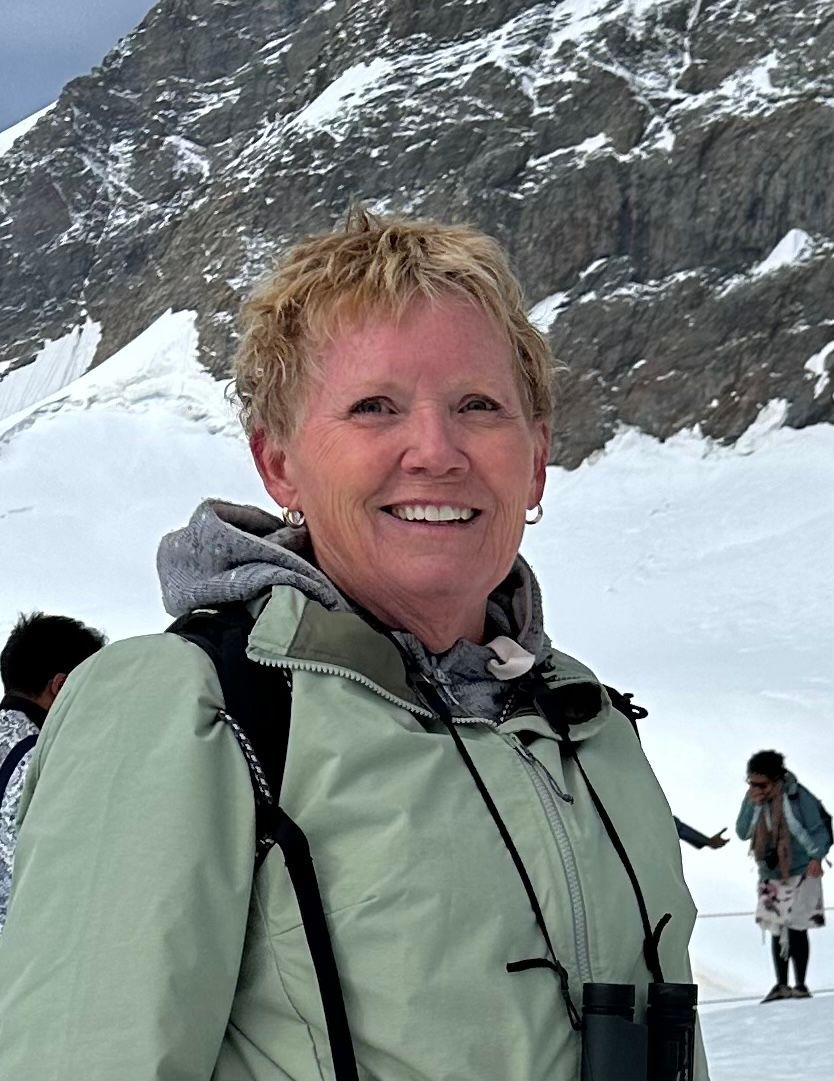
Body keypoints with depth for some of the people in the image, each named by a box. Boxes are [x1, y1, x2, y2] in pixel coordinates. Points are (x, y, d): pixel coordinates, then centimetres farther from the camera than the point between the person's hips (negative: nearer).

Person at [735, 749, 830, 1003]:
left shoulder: (798, 797, -18)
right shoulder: (753, 797, -3)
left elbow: (817, 830, -13)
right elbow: (742, 832, -5)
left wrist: (816, 857, -27)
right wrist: (753, 805, -17)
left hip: (799, 873, -5)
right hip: (770, 875, 5)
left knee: (795, 929, -4)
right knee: (777, 930, 10)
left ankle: (801, 985, 6)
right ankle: (781, 984, 19)